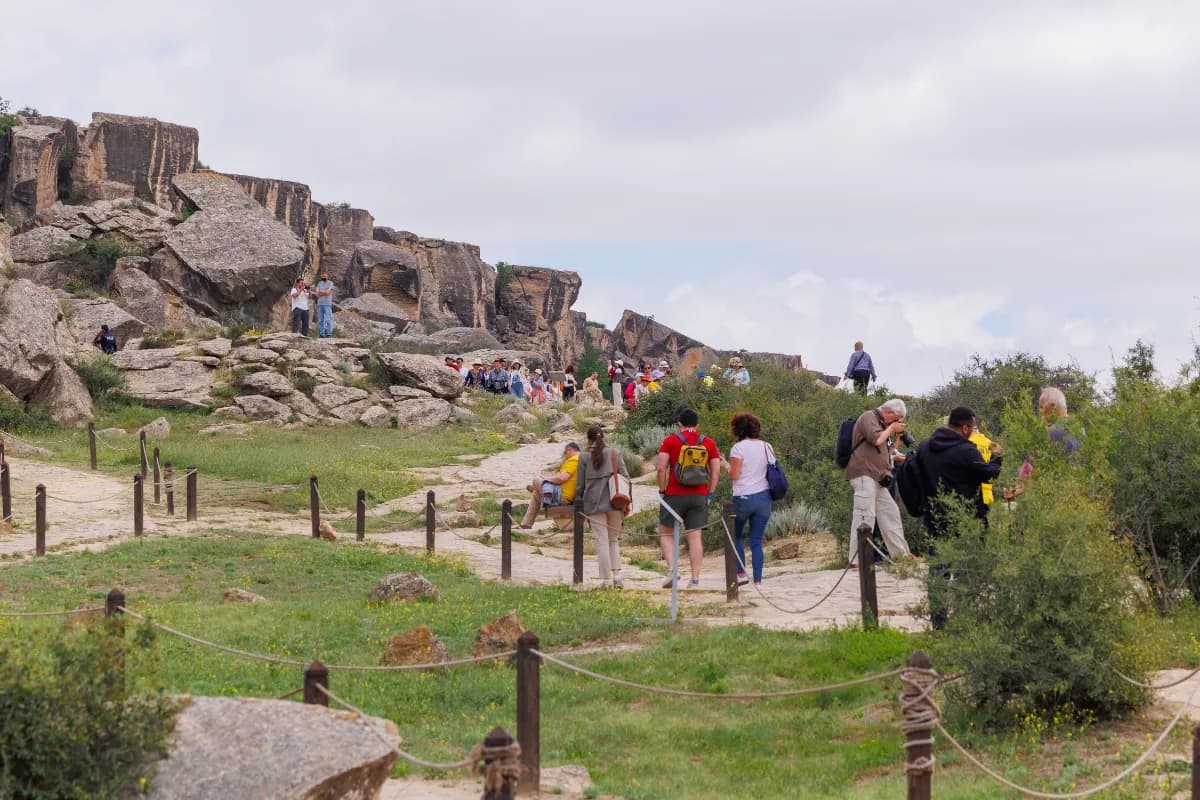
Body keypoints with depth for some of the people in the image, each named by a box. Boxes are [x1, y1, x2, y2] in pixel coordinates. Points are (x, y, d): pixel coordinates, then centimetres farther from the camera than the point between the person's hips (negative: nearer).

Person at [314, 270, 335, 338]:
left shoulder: (330, 283, 1)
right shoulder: (319, 283, 17)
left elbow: (327, 292, -11)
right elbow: (317, 294, 7)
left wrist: (320, 292, 2)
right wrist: (324, 292, -4)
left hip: (327, 304, -5)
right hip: (320, 304, 5)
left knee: (328, 320, -9)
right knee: (320, 320, 3)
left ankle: (329, 334, -10)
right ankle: (321, 334, 4)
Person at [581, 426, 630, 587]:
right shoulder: (615, 453, 4)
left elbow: (580, 483, 2)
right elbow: (625, 476, 1)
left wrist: (582, 506, 11)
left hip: (594, 503, -1)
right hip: (614, 502, 1)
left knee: (602, 541, 1)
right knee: (614, 540, 14)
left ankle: (605, 578, -2)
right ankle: (616, 573, 2)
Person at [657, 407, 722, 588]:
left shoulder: (670, 441, -1)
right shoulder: (709, 443, 7)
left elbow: (661, 467, -8)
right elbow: (716, 471, 4)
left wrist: (662, 491, 0)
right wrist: (709, 494, 10)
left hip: (675, 495, -2)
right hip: (699, 497, 2)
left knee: (666, 533, 11)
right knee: (695, 537, 4)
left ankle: (672, 569, -7)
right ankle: (695, 579, 1)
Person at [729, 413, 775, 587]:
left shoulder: (738, 448, -10)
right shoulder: (767, 447, 5)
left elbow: (734, 475, -13)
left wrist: (727, 466, 6)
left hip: (743, 498, -4)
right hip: (764, 497, 4)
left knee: (735, 535, 16)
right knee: (757, 541, 7)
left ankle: (741, 573, 7)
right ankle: (758, 581, 1)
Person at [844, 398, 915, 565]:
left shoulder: (879, 421, 26)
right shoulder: (868, 417, -5)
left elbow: (885, 450, 28)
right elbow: (876, 439, -20)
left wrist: (897, 435, 16)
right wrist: (891, 428, -3)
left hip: (876, 476, 10)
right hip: (864, 474, -10)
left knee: (890, 512, 14)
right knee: (865, 514, -16)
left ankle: (901, 553, 23)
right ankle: (858, 559, -20)